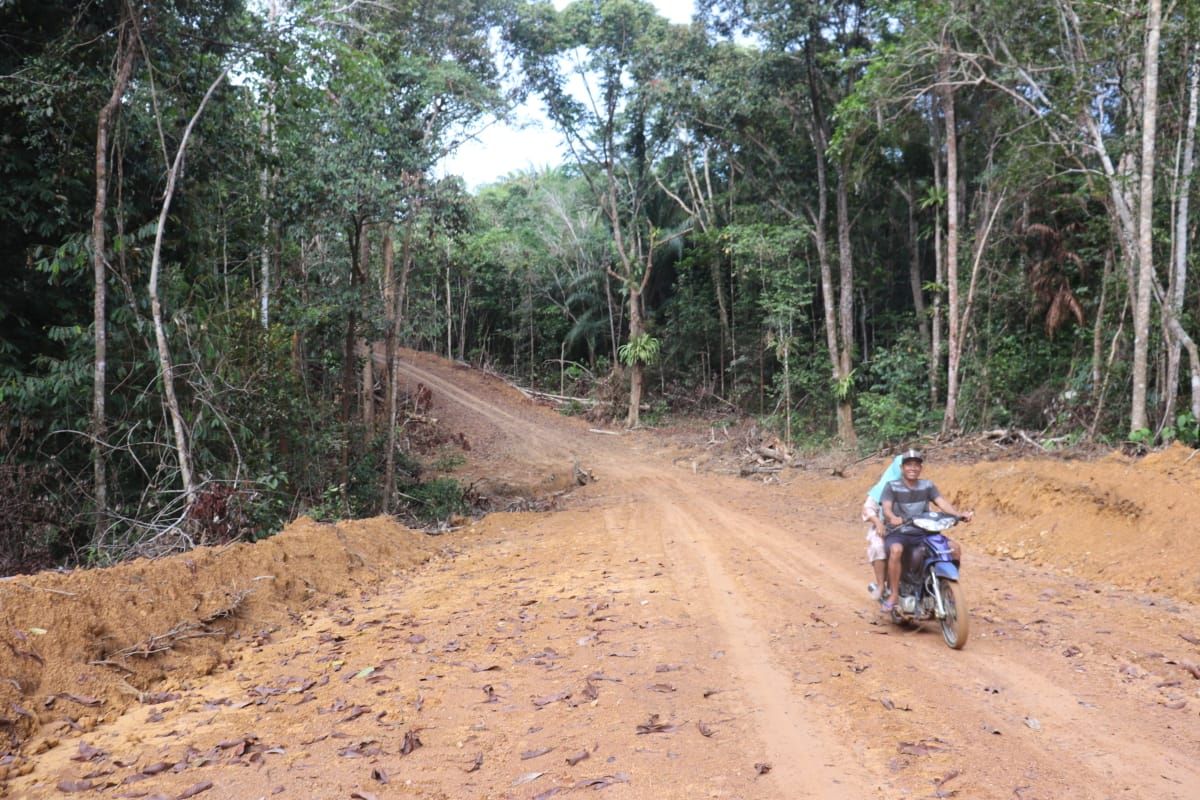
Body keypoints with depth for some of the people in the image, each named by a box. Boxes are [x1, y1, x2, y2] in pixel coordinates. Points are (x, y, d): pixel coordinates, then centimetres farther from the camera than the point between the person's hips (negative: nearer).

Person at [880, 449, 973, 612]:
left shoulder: (927, 486, 9)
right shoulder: (891, 487, -2)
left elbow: (942, 502, -6)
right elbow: (886, 508, -17)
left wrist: (959, 514, -26)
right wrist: (893, 518, -41)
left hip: (923, 533, 4)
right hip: (898, 533, -4)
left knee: (955, 547, -15)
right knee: (896, 550, -37)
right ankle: (894, 594, -24)